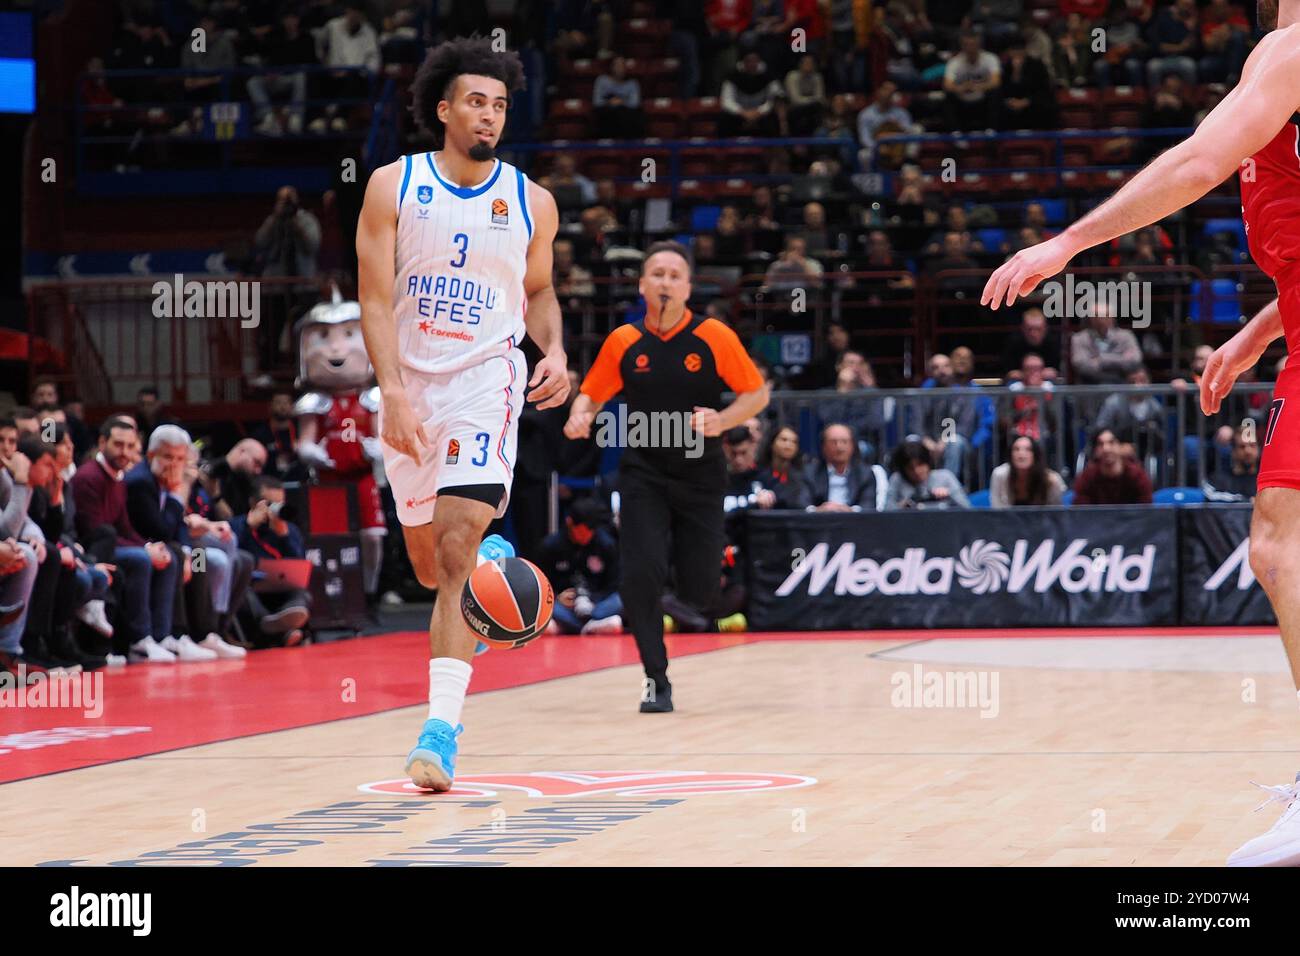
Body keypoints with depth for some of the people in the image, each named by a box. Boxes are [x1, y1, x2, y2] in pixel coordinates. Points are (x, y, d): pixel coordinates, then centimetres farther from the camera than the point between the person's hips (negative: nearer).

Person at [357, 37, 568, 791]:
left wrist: (554, 349, -4)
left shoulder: (531, 202, 1)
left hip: (485, 382, -2)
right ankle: (494, 556, 52)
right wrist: (393, 391, -19)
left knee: (458, 548, -17)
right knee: (429, 563, 14)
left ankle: (442, 728, -19)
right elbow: (376, 298, -7)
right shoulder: (394, 187, -3)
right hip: (410, 387, 2)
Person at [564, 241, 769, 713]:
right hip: (643, 474, 1)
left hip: (700, 476, -1)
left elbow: (757, 394, -3)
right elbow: (591, 393, 9)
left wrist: (720, 421, -21)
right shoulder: (624, 342, 0)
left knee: (699, 591, -1)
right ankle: (657, 681, -1)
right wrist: (579, 417, -13)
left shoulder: (714, 337, -6)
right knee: (641, 575, -15)